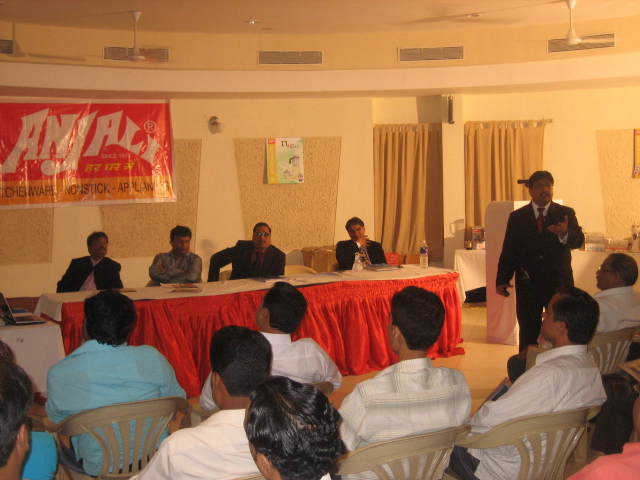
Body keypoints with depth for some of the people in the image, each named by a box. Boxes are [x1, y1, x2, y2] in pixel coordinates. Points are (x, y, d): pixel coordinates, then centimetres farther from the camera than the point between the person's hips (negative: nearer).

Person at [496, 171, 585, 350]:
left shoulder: (566, 214, 2)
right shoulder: (517, 217, 5)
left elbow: (578, 240, -13)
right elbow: (508, 251, 2)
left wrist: (565, 234, -36)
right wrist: (502, 280, -7)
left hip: (559, 283, 0)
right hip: (528, 284, 1)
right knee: (528, 334, 8)